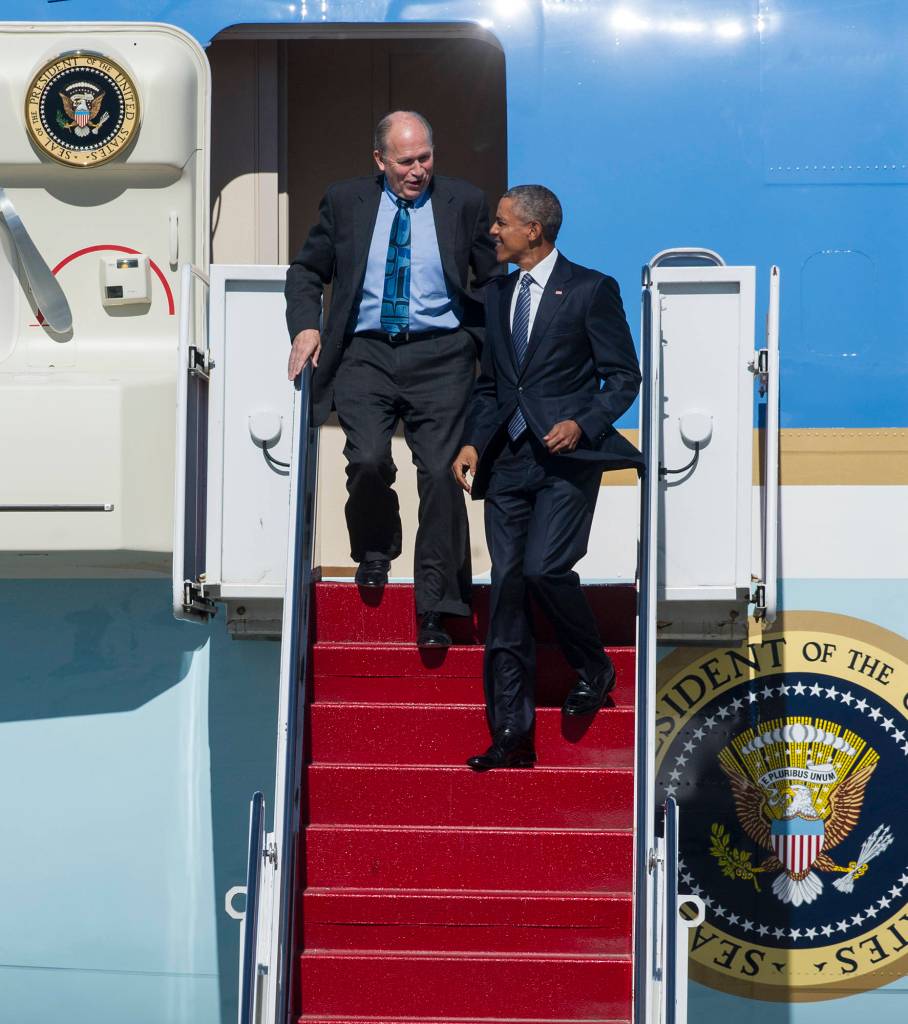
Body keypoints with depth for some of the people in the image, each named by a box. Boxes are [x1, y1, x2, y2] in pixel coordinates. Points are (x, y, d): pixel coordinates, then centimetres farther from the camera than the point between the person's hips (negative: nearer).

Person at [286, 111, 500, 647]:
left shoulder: (464, 202, 6)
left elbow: (494, 281, 12)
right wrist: (306, 326, 1)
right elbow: (306, 271, 17)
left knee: (441, 473, -8)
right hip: (366, 352, 1)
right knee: (369, 459, -19)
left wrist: (487, 344, -1)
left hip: (439, 356, -1)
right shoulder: (346, 201, 9)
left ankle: (434, 611, 0)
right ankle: (375, 551, 14)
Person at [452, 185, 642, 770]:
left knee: (544, 567, -22)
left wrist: (582, 423, -16)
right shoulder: (497, 294, 16)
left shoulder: (591, 290, -2)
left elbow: (624, 376, -2)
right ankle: (512, 736, 4)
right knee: (507, 588, 1)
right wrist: (472, 441, 6)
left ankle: (594, 668, 8)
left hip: (566, 458, -6)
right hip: (507, 459, 6)